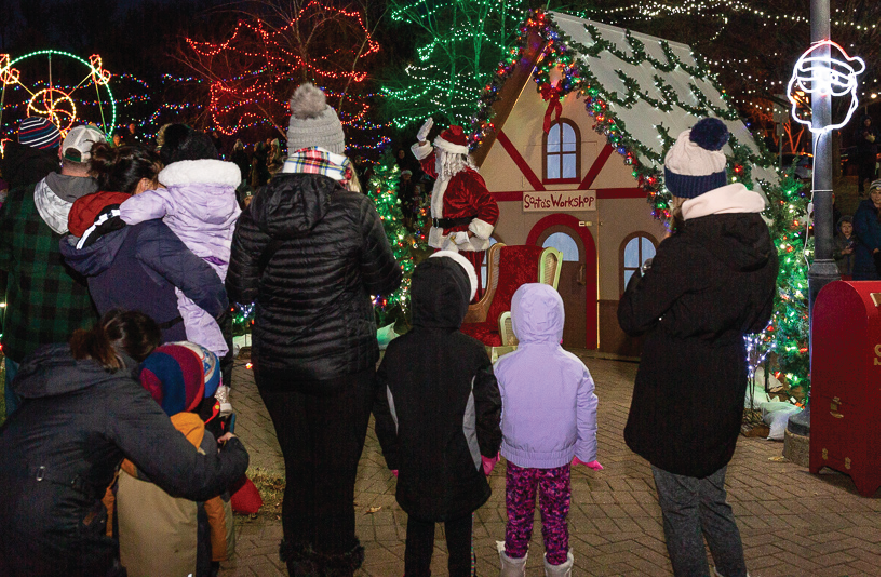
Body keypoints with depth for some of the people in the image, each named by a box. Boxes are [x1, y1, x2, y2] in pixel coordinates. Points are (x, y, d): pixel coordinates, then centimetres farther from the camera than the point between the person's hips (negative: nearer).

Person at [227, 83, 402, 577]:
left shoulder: (257, 211, -6)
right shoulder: (355, 210, -14)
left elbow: (241, 290, -1)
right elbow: (385, 281, -3)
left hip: (276, 364, 3)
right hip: (343, 363, -3)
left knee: (298, 465, 20)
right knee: (338, 469, 15)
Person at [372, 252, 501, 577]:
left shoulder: (396, 351, -12)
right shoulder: (472, 352, -19)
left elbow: (384, 412, -5)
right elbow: (488, 408, -12)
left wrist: (393, 458, 9)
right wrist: (489, 451, 5)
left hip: (414, 465, 2)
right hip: (460, 465, -1)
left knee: (418, 526, 20)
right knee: (459, 526, 18)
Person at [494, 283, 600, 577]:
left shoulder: (503, 367, -19)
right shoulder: (575, 368, -16)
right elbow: (586, 419, -6)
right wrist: (586, 453, 10)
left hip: (517, 457, 0)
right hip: (559, 459, 0)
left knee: (518, 513, 19)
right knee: (555, 514, 18)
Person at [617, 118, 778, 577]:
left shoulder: (684, 250, -24)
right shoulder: (761, 241, 1)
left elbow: (631, 318, -16)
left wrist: (647, 277, -1)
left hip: (677, 391, -7)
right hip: (725, 386, 8)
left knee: (679, 503, 9)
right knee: (712, 496, 23)